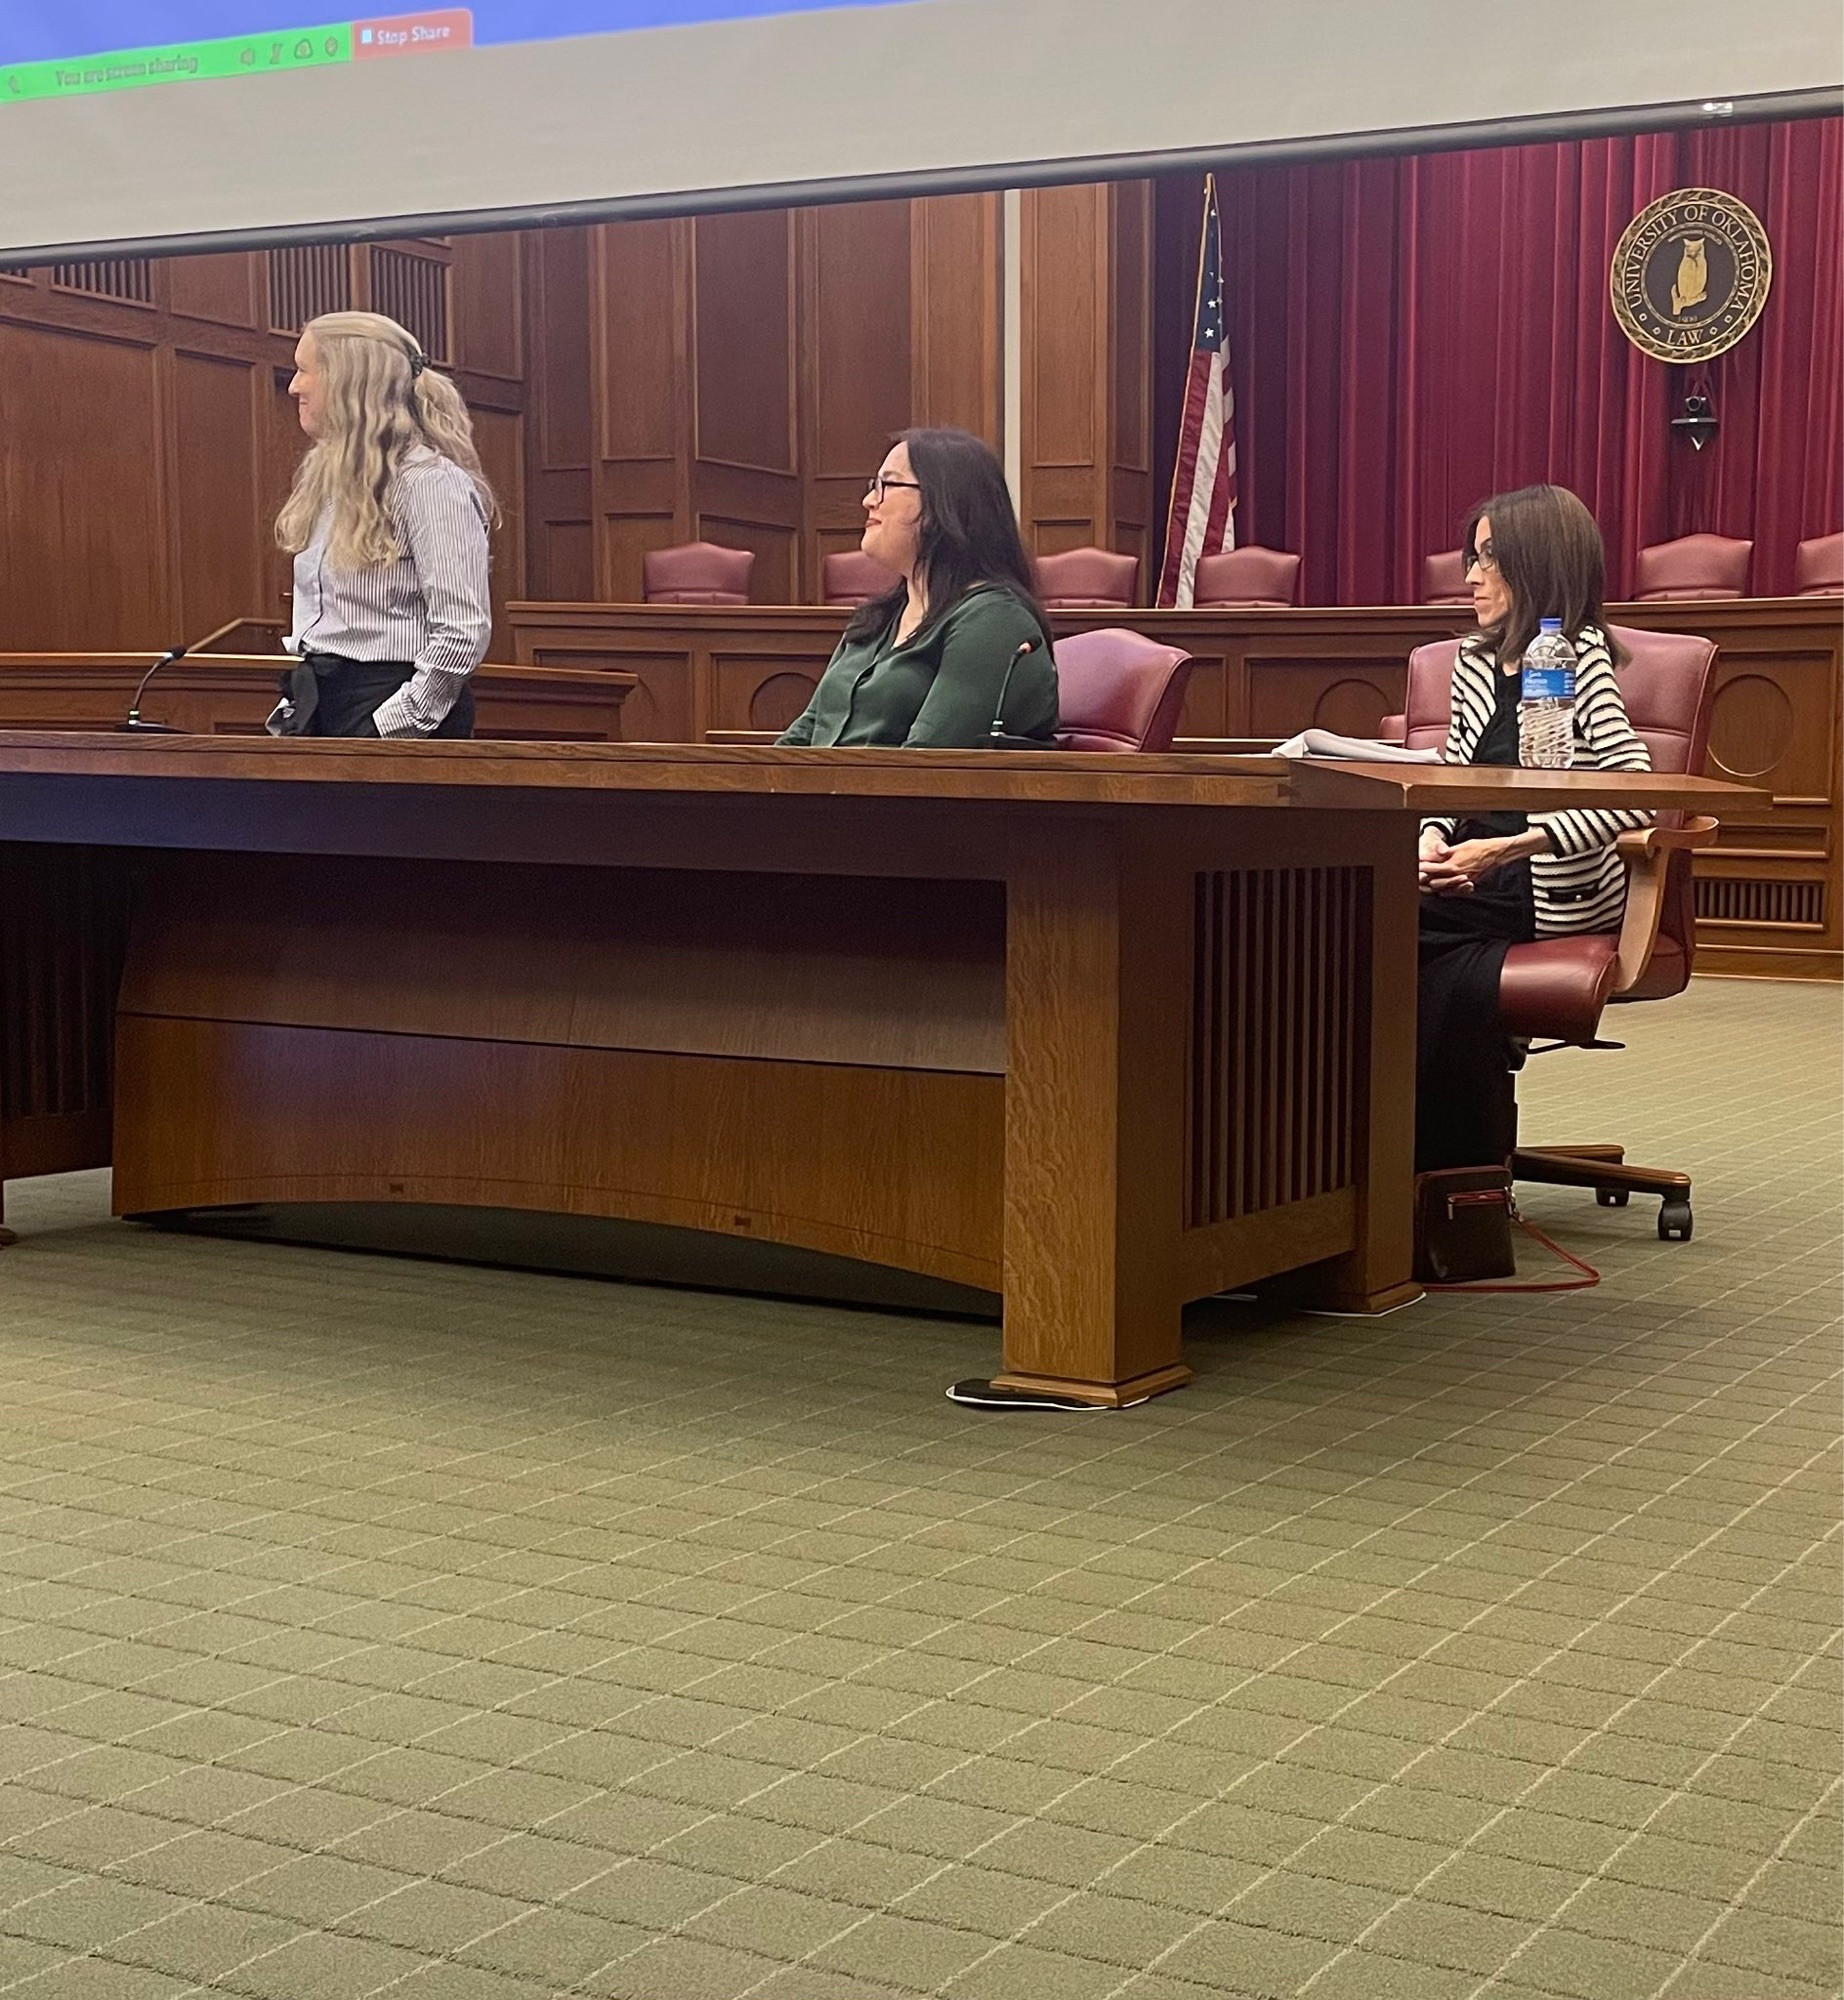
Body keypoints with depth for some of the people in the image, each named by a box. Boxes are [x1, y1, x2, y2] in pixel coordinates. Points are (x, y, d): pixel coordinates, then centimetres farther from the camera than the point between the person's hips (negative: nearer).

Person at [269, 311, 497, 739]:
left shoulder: (430, 481, -11)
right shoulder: (327, 476, 17)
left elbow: (464, 631, -17)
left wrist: (390, 726, -17)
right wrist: (294, 706, 13)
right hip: (321, 707, 8)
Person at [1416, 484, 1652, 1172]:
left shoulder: (1580, 658, -7)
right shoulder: (1475, 660, 15)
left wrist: (1507, 849, -23)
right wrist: (1433, 839, -4)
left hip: (1556, 895, -6)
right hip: (1476, 882, 6)